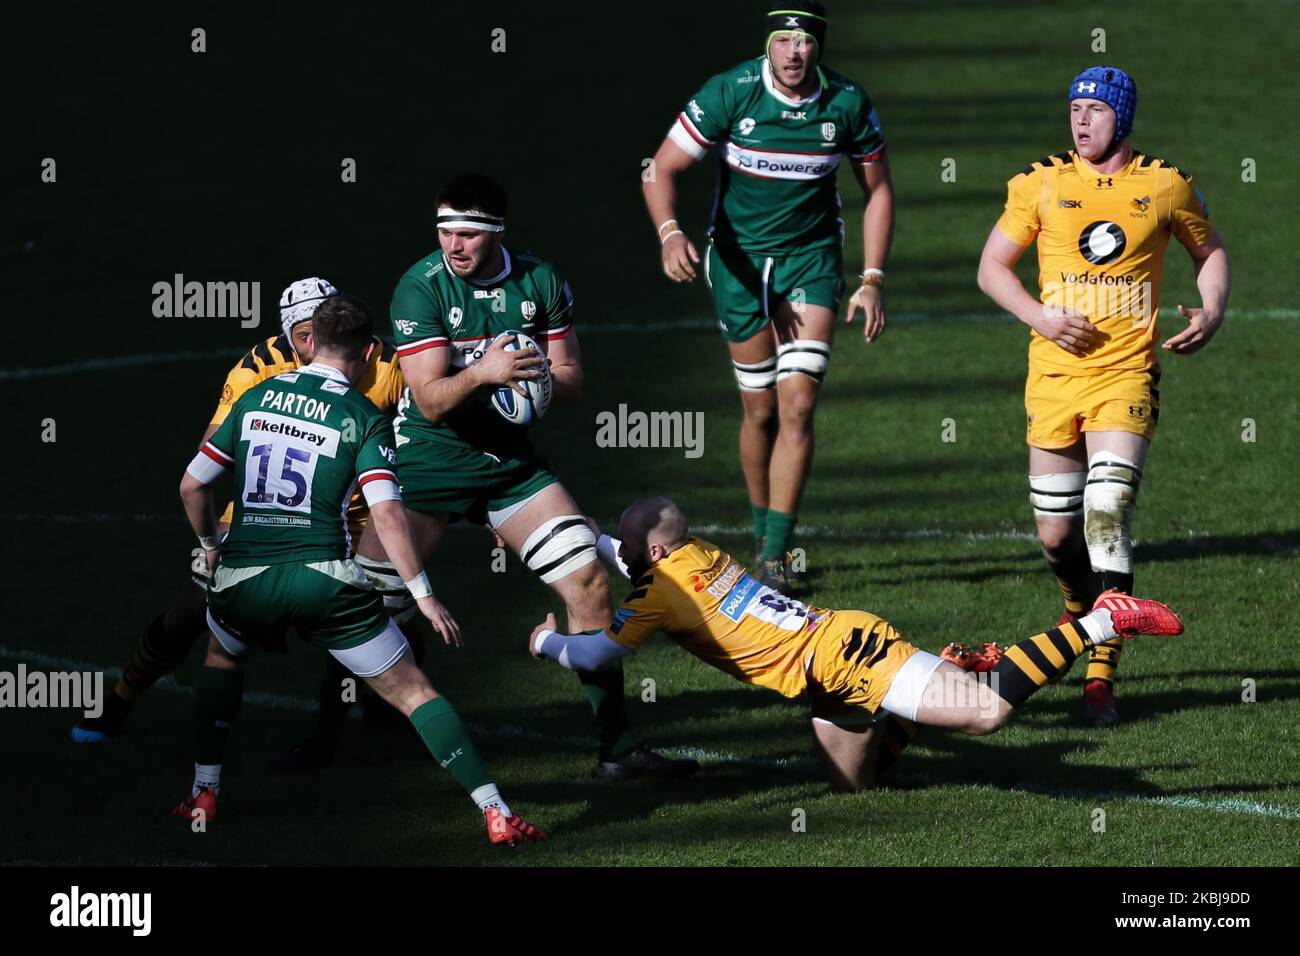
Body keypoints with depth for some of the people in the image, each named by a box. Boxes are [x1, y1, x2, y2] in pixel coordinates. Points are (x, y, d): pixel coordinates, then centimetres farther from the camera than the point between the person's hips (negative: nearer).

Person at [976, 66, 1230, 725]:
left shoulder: (1166, 186, 2)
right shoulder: (1040, 184, 3)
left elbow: (1209, 251, 18)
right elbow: (992, 267, 9)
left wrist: (1211, 313, -1)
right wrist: (1038, 316, -8)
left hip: (1127, 374, -2)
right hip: (1055, 374, 2)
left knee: (1107, 514, -18)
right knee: (1056, 533, 7)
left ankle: (1101, 676, -16)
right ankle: (1081, 608, 42)